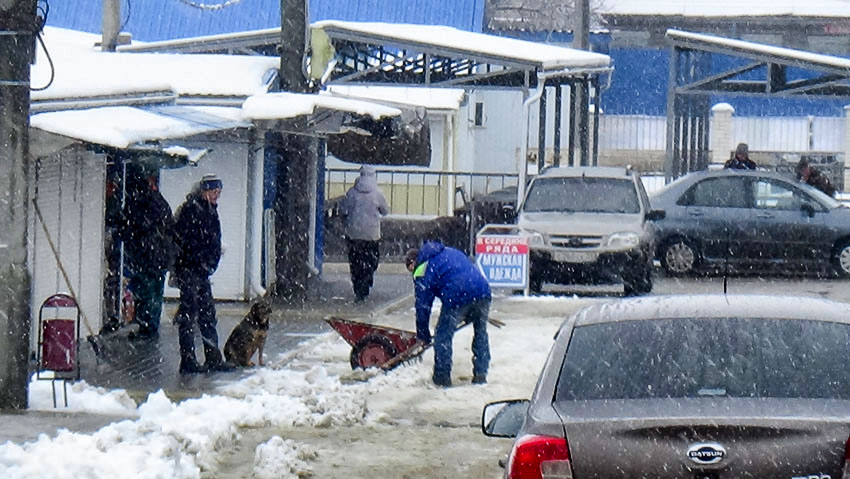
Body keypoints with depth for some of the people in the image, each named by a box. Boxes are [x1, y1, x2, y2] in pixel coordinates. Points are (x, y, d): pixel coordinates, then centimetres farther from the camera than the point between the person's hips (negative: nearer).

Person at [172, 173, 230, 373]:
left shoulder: (210, 211, 16)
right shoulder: (190, 209, -13)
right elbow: (185, 240, -18)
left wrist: (211, 263, 11)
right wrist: (203, 261, -15)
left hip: (202, 269, 9)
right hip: (188, 268, -9)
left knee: (207, 312, 11)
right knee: (189, 311, -7)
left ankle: (213, 358, 17)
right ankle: (188, 361, -5)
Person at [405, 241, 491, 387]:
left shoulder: (422, 271, 11)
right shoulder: (450, 252, 31)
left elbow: (423, 304, 10)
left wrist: (423, 334, 19)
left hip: (456, 297, -6)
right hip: (483, 291, 6)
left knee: (443, 336, 12)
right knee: (481, 333, 23)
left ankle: (442, 376, 17)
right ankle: (481, 374, 26)